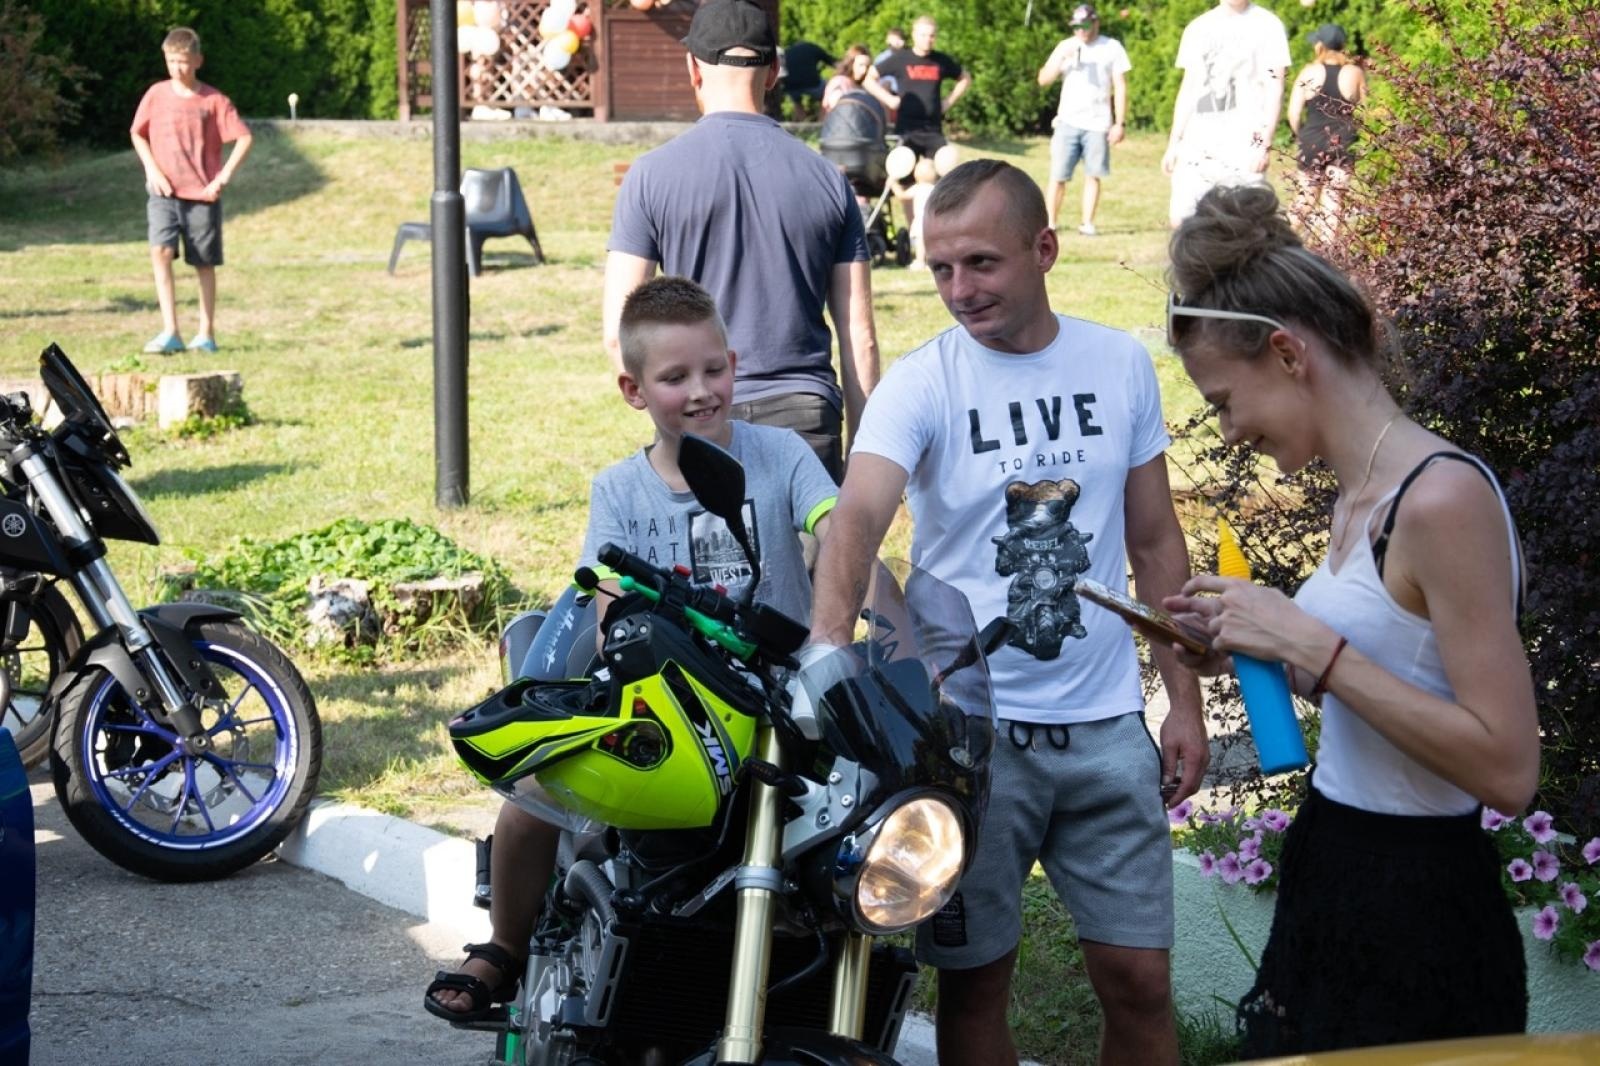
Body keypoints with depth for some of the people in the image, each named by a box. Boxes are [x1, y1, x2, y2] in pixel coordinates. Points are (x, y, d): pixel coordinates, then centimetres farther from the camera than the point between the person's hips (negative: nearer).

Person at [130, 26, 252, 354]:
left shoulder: (213, 100, -3)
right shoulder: (156, 95, 3)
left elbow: (244, 138, -3)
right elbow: (137, 133, 15)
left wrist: (224, 177, -10)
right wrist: (152, 169, 1)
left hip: (203, 194, -1)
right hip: (164, 192, 1)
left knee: (204, 264, 6)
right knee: (160, 251, -19)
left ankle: (206, 334, 17)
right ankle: (169, 332, -21)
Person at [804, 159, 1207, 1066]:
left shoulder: (1121, 364, 4)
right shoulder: (920, 382, -7)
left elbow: (1156, 543, 11)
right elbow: (859, 515, -25)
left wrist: (1186, 702, 8)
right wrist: (829, 643, -44)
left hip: (1105, 721, 2)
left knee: (1138, 979, 5)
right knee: (974, 982, 7)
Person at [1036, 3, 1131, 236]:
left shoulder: (1112, 48, 4)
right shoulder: (1066, 47, 8)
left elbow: (1120, 88, 3)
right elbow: (1043, 79, 2)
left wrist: (1119, 123, -3)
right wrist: (1062, 59, -14)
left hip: (1098, 124, -1)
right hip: (1068, 122, 1)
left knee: (1093, 175, -3)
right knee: (1058, 175, -2)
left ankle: (1087, 223, 2)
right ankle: (1051, 221, 5)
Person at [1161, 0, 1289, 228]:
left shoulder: (1267, 25, 0)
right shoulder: (1197, 28, 15)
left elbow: (1274, 88, -4)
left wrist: (1264, 143, -13)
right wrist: (1174, 143, 14)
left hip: (1244, 151, -5)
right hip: (1196, 148, 5)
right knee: (1180, 219, -1)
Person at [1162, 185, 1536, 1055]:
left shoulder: (1442, 497, -21)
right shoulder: (1358, 497, 7)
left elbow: (1506, 767, -24)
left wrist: (1312, 645, -23)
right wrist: (1256, 652, 5)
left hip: (1416, 914, -9)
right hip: (1332, 879, 9)